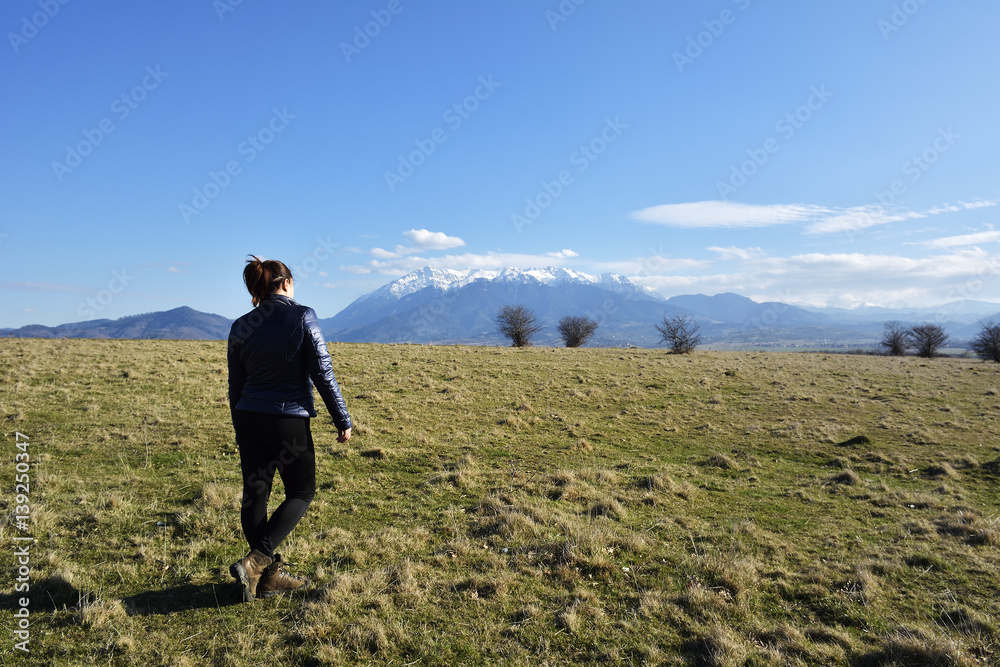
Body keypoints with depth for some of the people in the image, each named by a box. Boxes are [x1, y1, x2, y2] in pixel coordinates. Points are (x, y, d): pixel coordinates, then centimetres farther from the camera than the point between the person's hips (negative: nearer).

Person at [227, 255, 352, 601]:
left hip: (248, 419, 5)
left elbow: (235, 386, 10)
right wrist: (343, 420, -4)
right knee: (301, 492, 12)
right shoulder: (303, 317, -10)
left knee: (255, 494, 12)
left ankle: (270, 574, 21)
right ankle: (255, 560, 0)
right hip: (289, 421, -5)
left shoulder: (240, 327, 4)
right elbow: (323, 374, -12)